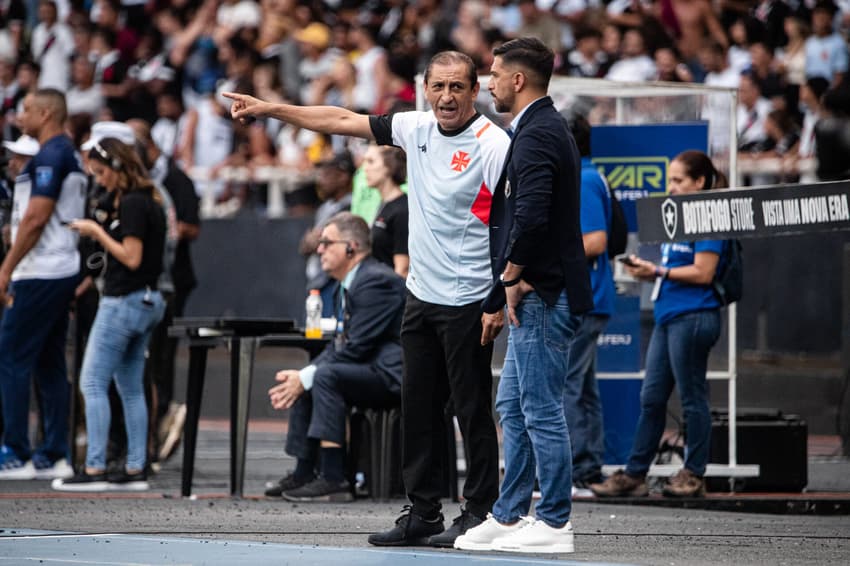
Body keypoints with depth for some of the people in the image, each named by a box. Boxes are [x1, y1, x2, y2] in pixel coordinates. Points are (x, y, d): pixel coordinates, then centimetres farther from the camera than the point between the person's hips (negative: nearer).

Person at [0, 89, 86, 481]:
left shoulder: (49, 156, -13)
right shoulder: (70, 155, 17)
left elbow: (36, 217, -20)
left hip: (40, 275, -10)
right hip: (63, 272, 10)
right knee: (49, 364, 11)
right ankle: (54, 456, 11)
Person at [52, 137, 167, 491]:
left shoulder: (131, 205, -15)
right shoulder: (149, 202, 13)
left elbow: (132, 257, -19)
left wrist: (98, 233, -11)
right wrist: (102, 234, 11)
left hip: (123, 302, -10)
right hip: (146, 302, 10)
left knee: (93, 383, -8)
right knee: (131, 388, 12)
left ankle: (94, 469, -11)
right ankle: (136, 470, 11)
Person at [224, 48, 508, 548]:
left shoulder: (493, 144, -13)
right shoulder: (416, 128, 7)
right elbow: (343, 121, 15)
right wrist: (271, 109, 16)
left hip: (468, 301, -8)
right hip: (422, 296, 8)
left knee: (472, 409, -3)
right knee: (420, 408, 10)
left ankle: (480, 513, 5)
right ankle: (423, 513, 17)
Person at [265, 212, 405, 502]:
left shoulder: (375, 281, -17)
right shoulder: (348, 285, 17)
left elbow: (358, 348, -21)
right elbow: (340, 344, 17)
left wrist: (307, 377, -16)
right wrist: (302, 375, 1)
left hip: (390, 375, -11)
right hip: (371, 371, 11)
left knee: (326, 375, -28)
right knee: (302, 381, 13)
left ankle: (334, 479, -31)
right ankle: (304, 473, 12)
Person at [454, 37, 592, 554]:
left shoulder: (537, 135, -16)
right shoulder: (547, 128, 18)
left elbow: (531, 215, -28)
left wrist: (512, 278, -15)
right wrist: (502, 294, 20)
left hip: (542, 297, -11)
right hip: (537, 297, 11)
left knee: (541, 411, -6)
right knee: (514, 409, 15)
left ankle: (555, 525, -2)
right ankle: (509, 517, 21)